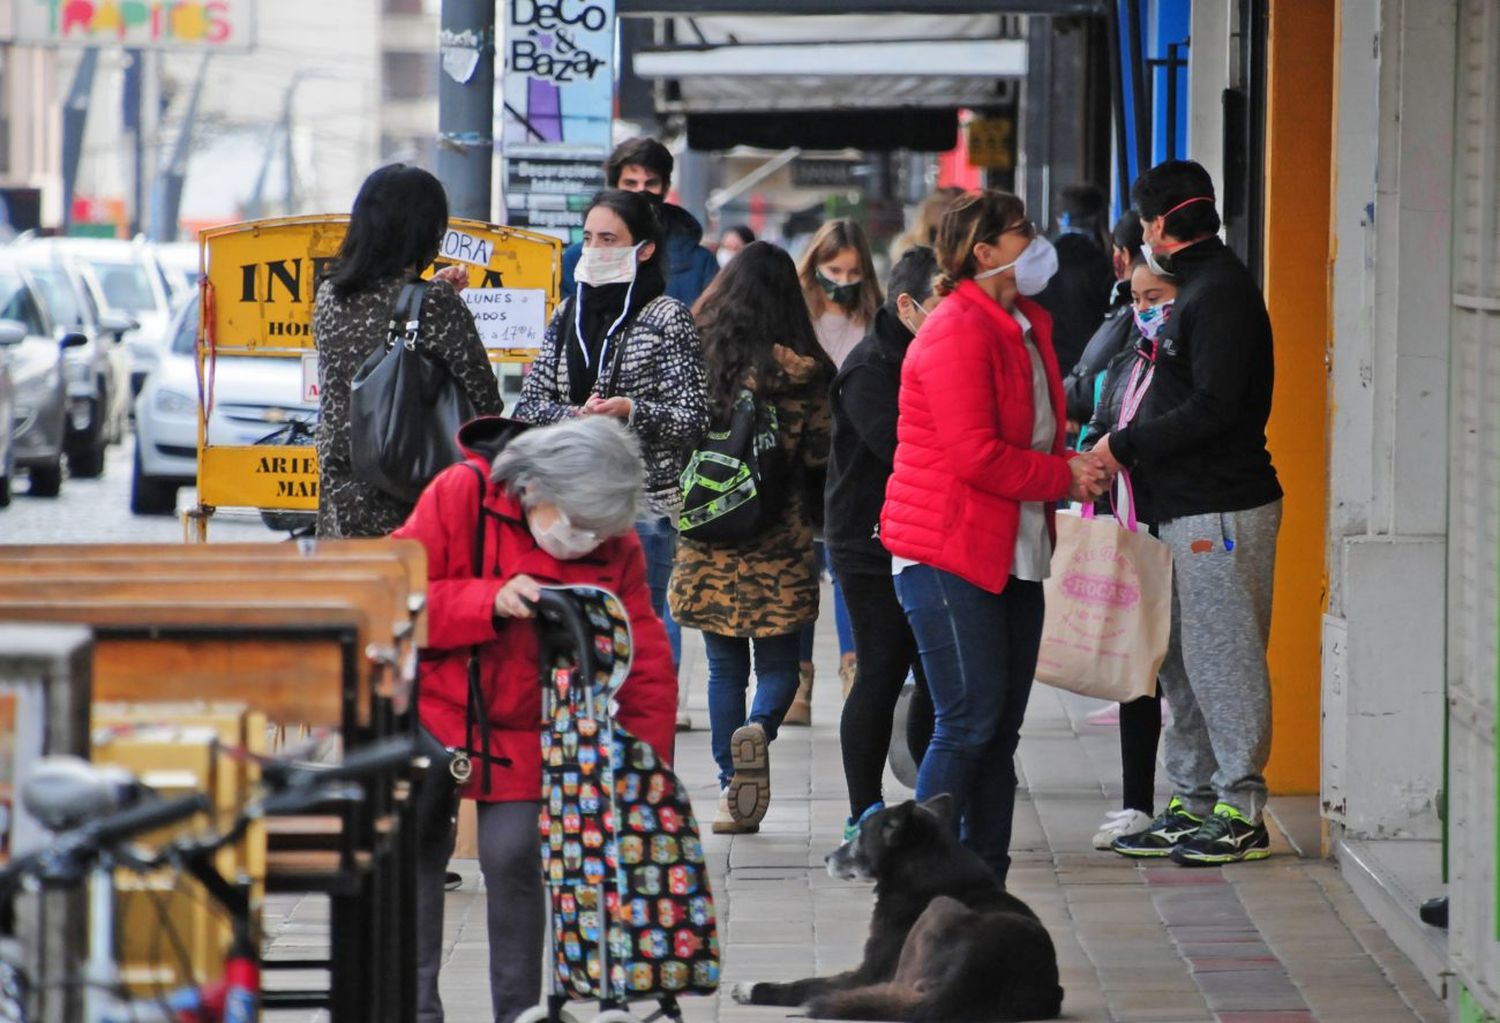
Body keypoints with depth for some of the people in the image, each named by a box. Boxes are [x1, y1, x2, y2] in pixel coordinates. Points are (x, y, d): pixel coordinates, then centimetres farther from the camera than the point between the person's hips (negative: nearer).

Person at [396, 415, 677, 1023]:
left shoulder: (616, 547, -9)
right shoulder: (460, 495, -17)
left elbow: (647, 664, -4)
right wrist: (490, 601, -31)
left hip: (525, 733, 1)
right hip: (431, 709, -1)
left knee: (514, 858, -9)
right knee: (417, 852, -1)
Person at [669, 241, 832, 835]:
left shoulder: (699, 358, -2)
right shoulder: (803, 374, -7)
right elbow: (820, 457, -5)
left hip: (708, 541, 2)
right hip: (780, 541, -2)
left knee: (724, 667, 11)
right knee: (778, 662, 9)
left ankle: (730, 790, 6)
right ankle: (759, 729, -21)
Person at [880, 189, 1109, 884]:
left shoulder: (1024, 329, 16)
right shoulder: (958, 333, -14)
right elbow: (974, 455, -22)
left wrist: (1074, 467, 5)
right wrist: (1063, 475, -12)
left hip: (1014, 557, 9)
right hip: (948, 555, -9)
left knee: (998, 732, 9)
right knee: (968, 725, -11)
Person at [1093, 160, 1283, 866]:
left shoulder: (1220, 292, -14)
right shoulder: (1200, 285, 18)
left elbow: (1213, 408, -22)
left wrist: (1125, 447, -15)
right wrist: (1129, 445, 10)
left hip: (1222, 511, -10)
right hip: (1187, 508, 10)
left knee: (1223, 660, -6)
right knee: (1184, 662, 13)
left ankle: (1242, 813, -1)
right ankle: (1193, 802, 19)